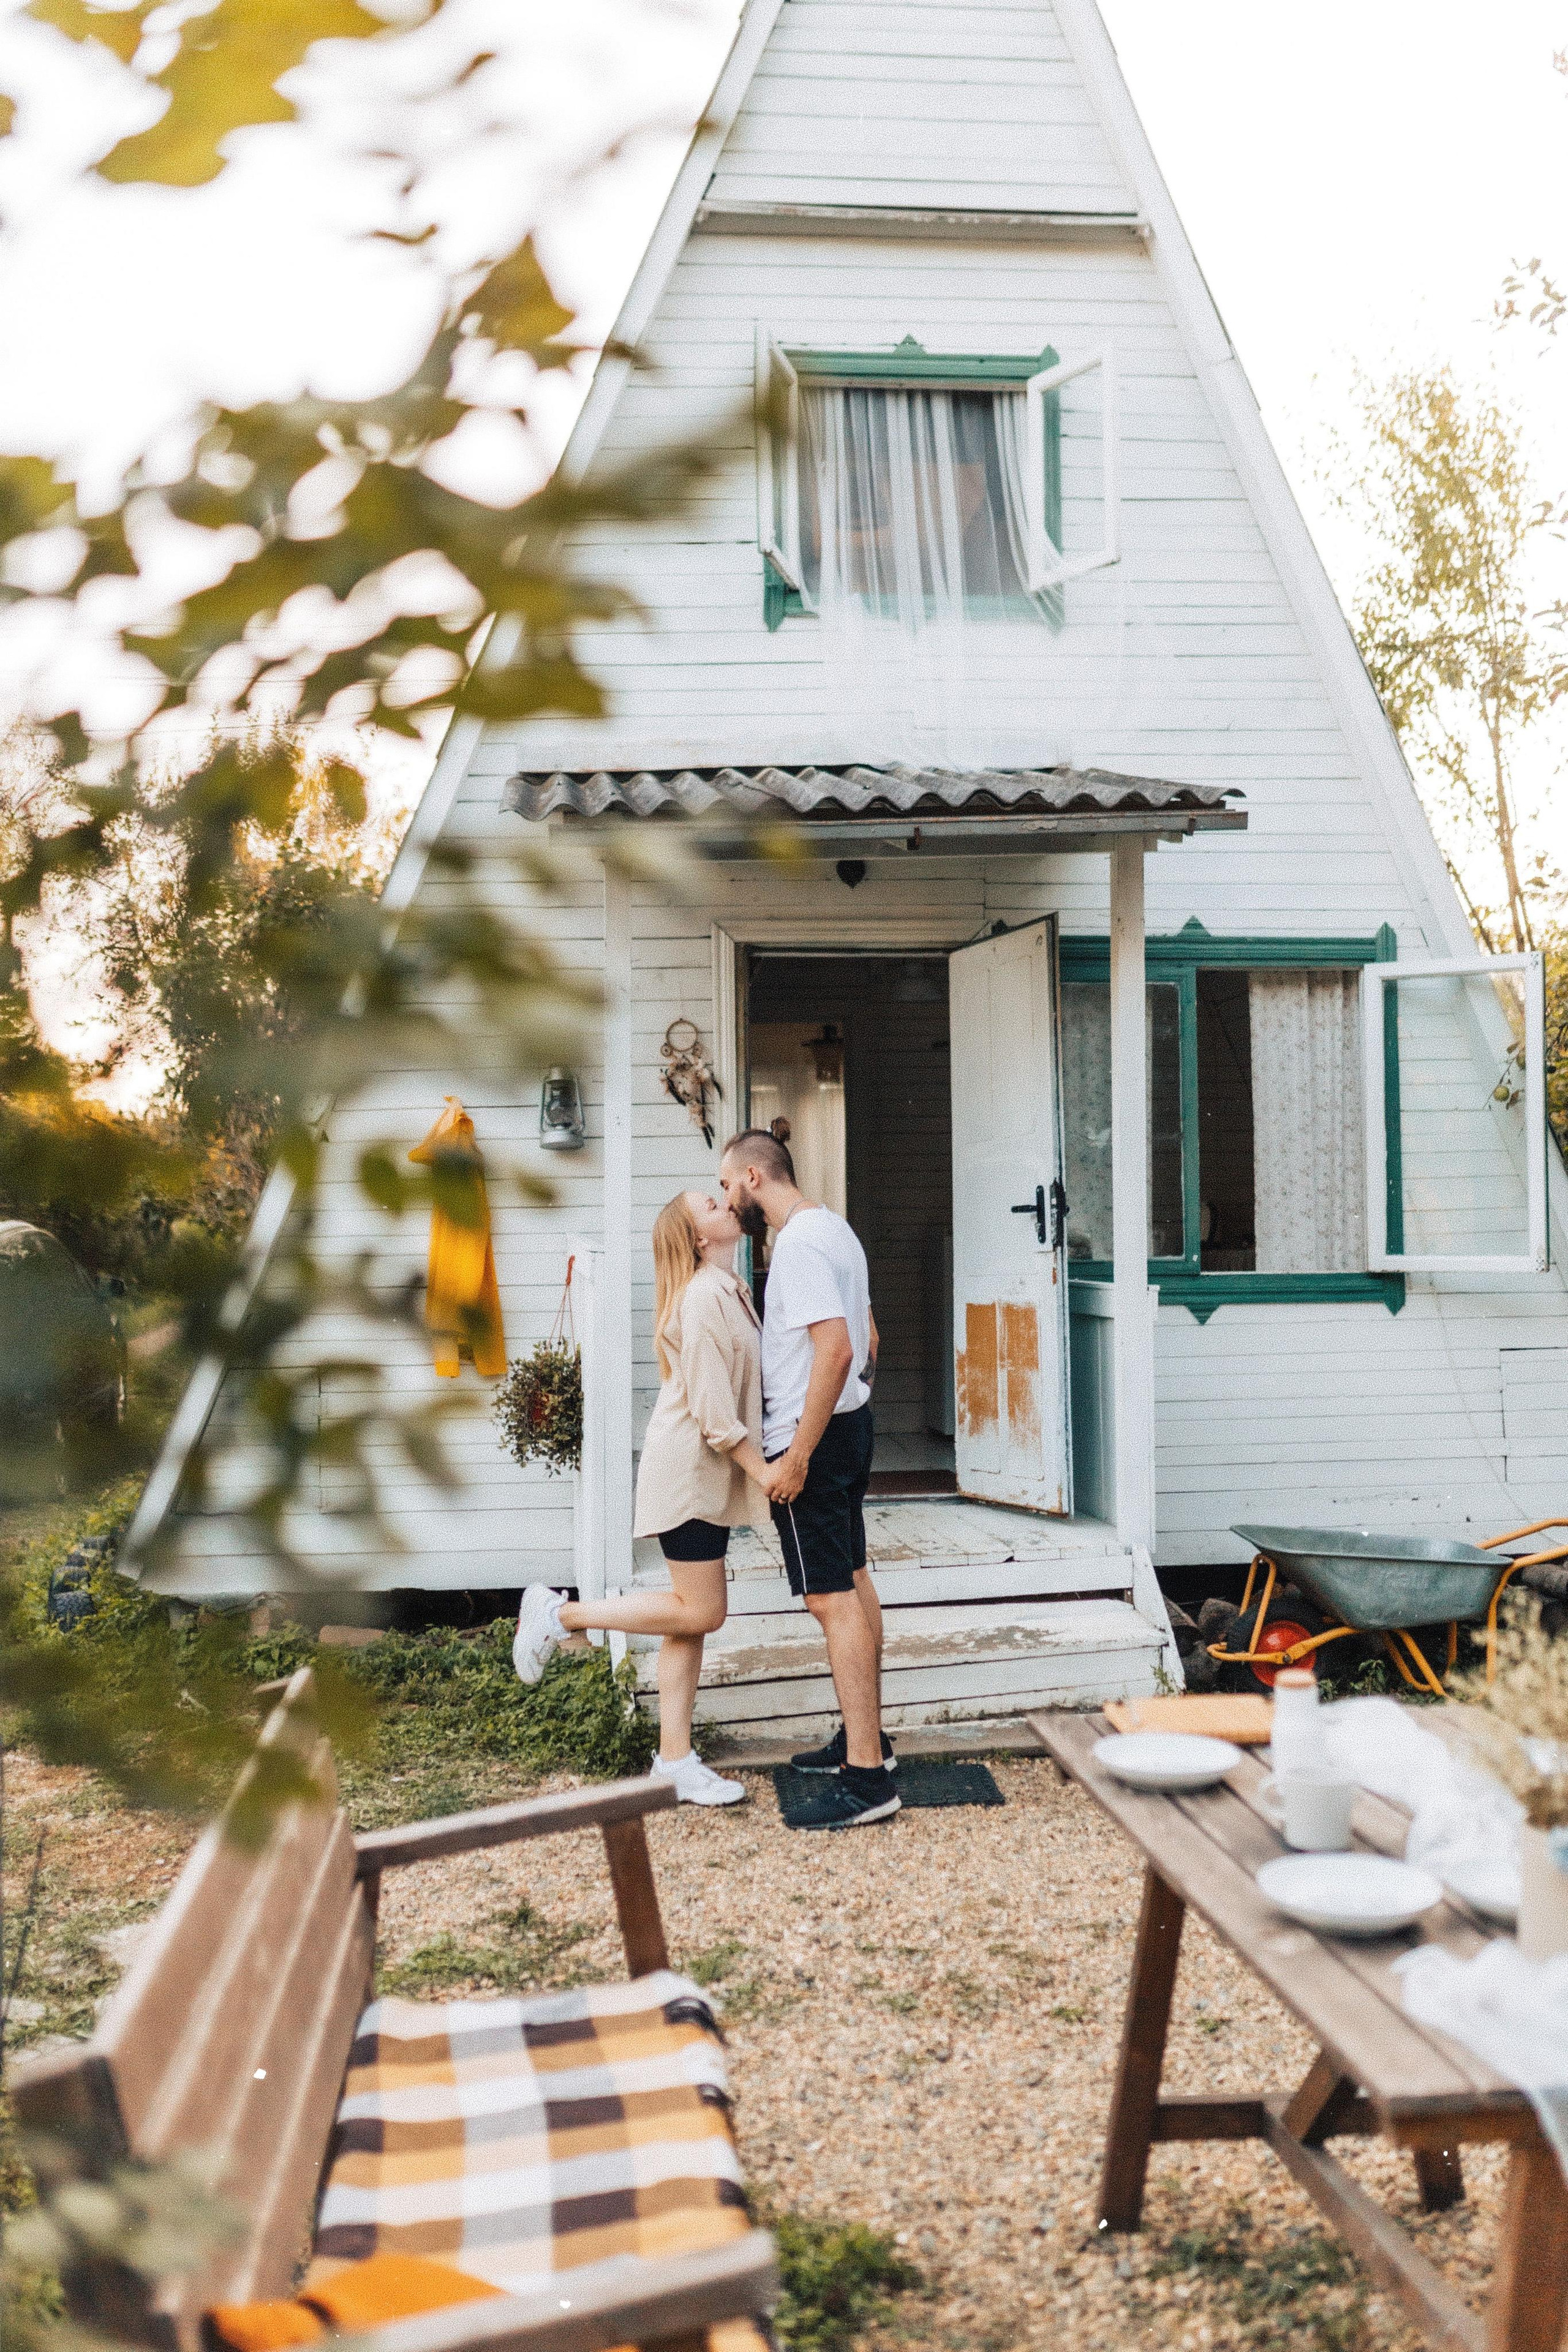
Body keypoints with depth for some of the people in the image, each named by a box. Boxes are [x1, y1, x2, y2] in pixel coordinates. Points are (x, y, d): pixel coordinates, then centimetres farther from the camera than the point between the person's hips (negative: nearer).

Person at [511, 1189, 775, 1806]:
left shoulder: (729, 1292, 14)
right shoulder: (704, 1298, -17)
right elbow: (711, 1406, -21)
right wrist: (761, 1471, -19)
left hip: (709, 1474, 10)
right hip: (687, 1470, -10)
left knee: (693, 1617, 8)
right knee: (699, 1612, -7)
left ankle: (675, 1759, 11)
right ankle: (560, 1615, 4)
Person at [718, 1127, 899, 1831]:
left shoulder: (799, 1242, -19)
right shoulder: (832, 1228, 14)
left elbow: (835, 1349, -28)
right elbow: (866, 1339, 21)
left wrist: (797, 1456, -26)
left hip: (812, 1436, -11)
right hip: (850, 1423, 11)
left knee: (831, 1598, -9)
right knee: (852, 1582, 17)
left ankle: (866, 1775, -8)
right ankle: (866, 1735, 29)